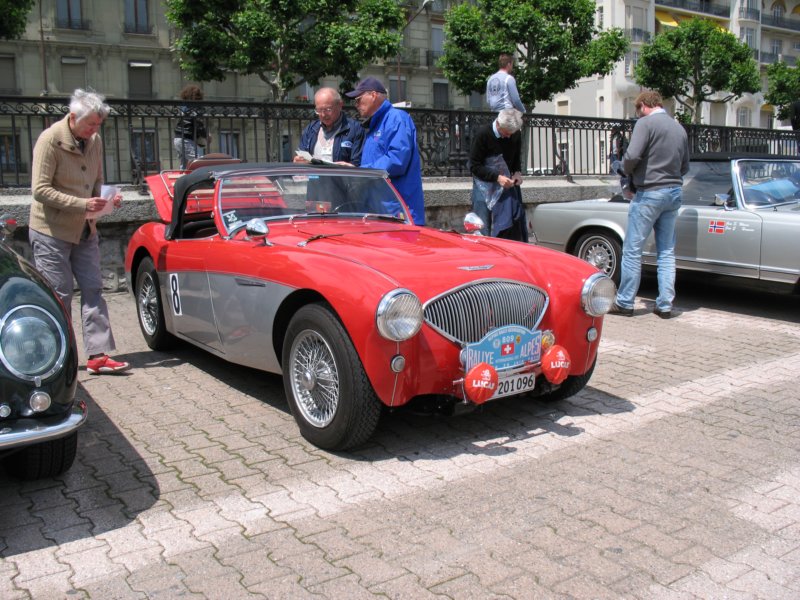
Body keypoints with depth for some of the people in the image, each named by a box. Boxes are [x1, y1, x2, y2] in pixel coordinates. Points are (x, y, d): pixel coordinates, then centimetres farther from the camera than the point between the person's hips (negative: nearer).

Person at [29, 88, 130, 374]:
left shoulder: (94, 141, 4)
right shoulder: (50, 140, -15)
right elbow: (40, 189, -19)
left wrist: (107, 197, -6)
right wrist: (83, 204, -26)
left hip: (84, 230, 7)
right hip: (51, 232, -6)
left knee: (93, 290, 3)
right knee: (59, 296, 0)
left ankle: (98, 355, 6)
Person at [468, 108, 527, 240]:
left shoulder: (516, 135, -1)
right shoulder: (483, 135, -16)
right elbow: (474, 166, -14)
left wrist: (517, 172, -5)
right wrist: (497, 177, -23)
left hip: (507, 185, 5)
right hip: (485, 186, -5)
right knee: (482, 229, -7)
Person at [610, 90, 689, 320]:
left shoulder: (646, 123, -8)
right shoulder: (679, 127, 14)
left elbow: (632, 155, -18)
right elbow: (685, 167, 17)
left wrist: (627, 172, 1)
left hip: (649, 193, -7)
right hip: (674, 192, 7)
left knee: (632, 250, 1)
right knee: (667, 252, 10)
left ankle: (624, 303, 6)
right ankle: (665, 305, 11)